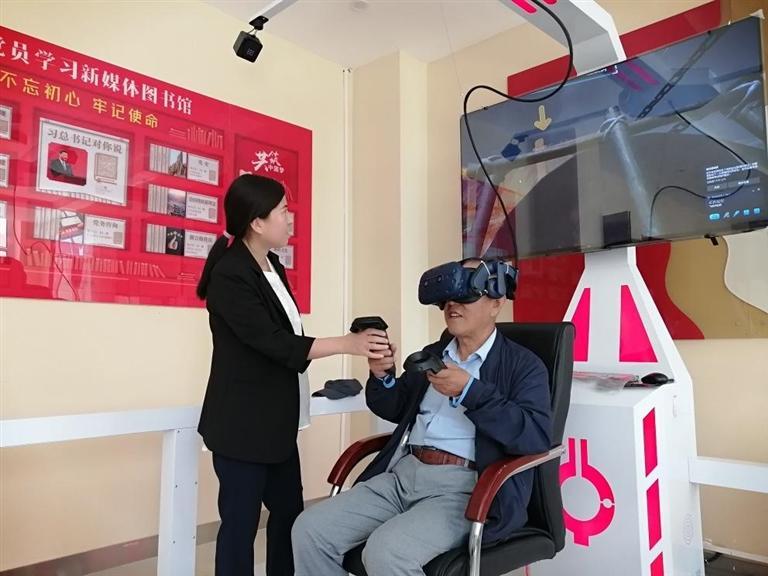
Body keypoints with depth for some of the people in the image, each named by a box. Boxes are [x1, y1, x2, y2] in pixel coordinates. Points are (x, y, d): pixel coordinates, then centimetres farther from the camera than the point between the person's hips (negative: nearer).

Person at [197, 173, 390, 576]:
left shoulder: (271, 264, 9)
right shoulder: (230, 275, -19)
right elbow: (273, 343, -23)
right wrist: (347, 343, -23)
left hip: (276, 421, 9)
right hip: (242, 425, -8)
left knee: (290, 512, 15)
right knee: (241, 522, 5)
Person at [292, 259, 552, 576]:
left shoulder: (523, 365, 1)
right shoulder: (430, 354, 20)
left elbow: (537, 438, -13)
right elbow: (393, 409, 26)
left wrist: (469, 390, -20)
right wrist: (381, 376, 3)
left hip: (463, 486, -6)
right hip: (401, 474, 6)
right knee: (309, 529, -10)